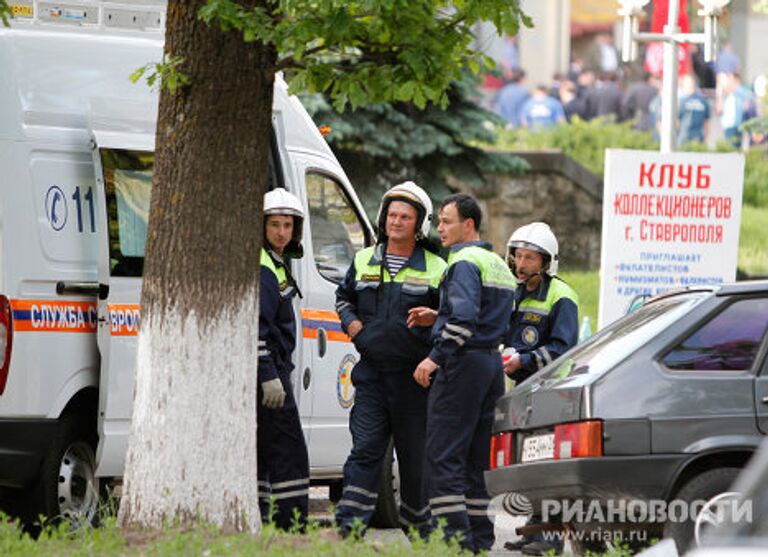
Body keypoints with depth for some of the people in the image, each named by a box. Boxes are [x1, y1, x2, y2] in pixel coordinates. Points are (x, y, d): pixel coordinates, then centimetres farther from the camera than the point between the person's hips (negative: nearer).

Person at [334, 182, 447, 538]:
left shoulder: (435, 269, 2)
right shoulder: (364, 261, 11)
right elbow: (343, 297, 27)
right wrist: (350, 322, 9)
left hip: (413, 377, -2)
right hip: (372, 373, 2)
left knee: (414, 456, 7)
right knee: (365, 451, -7)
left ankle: (417, 527, 22)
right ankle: (349, 527, -13)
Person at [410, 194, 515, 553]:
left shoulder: (464, 262, -11)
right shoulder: (497, 265, 19)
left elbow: (465, 318, -24)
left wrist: (436, 357, -21)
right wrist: (438, 318, 17)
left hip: (464, 363, -10)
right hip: (492, 362, 10)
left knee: (443, 455, -8)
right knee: (476, 456, 12)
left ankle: (454, 535, -14)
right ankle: (480, 536, 12)